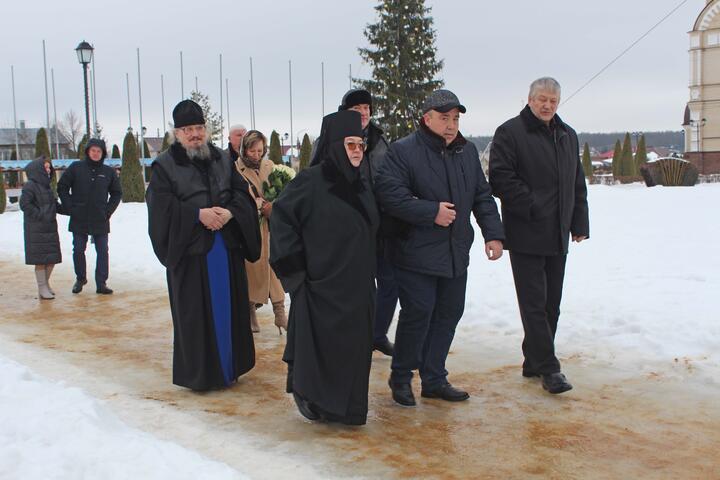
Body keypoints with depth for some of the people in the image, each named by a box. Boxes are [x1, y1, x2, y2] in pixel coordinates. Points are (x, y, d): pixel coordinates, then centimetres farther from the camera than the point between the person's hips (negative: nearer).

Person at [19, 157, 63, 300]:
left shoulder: (46, 186, 15)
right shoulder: (30, 186, -10)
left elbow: (54, 205, 20)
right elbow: (24, 204, -18)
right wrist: (40, 215, -19)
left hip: (50, 229, 8)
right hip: (36, 230, -8)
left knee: (53, 258, 10)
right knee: (41, 259, -4)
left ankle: (45, 283, 27)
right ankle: (42, 289, 5)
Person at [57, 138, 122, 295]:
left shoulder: (109, 172, 2)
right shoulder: (76, 168, -1)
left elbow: (117, 193, 13)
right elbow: (62, 187, 5)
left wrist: (108, 210, 2)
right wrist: (70, 207, -3)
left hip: (101, 221, 0)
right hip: (79, 220, 0)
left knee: (102, 251, 1)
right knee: (78, 250, 8)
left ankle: (101, 283, 7)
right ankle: (80, 279, 26)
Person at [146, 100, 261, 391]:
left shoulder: (222, 160, 13)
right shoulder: (164, 166, -1)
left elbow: (242, 192, 7)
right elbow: (162, 206, -10)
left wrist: (229, 212, -14)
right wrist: (198, 214, -20)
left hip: (227, 246, 4)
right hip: (190, 249, -4)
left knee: (229, 307, 9)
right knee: (196, 312, 0)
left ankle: (229, 365, 22)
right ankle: (198, 372, 12)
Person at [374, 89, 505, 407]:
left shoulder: (467, 151, 11)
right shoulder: (403, 151, -10)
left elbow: (482, 196, 15)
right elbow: (389, 194, -21)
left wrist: (493, 233, 4)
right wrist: (432, 212, -22)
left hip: (456, 254, 7)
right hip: (416, 253, -7)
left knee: (449, 313, 11)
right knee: (418, 314, -4)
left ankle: (434, 379, 25)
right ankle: (401, 377, 17)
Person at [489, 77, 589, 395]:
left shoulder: (567, 136, 16)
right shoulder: (510, 132, -6)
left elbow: (578, 184, 20)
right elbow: (500, 178, -14)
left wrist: (579, 224, 13)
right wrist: (531, 207, -17)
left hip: (557, 237, 7)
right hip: (526, 235, -7)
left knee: (551, 303, 11)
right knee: (534, 303, -6)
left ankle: (533, 362, 22)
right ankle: (548, 368, -1)